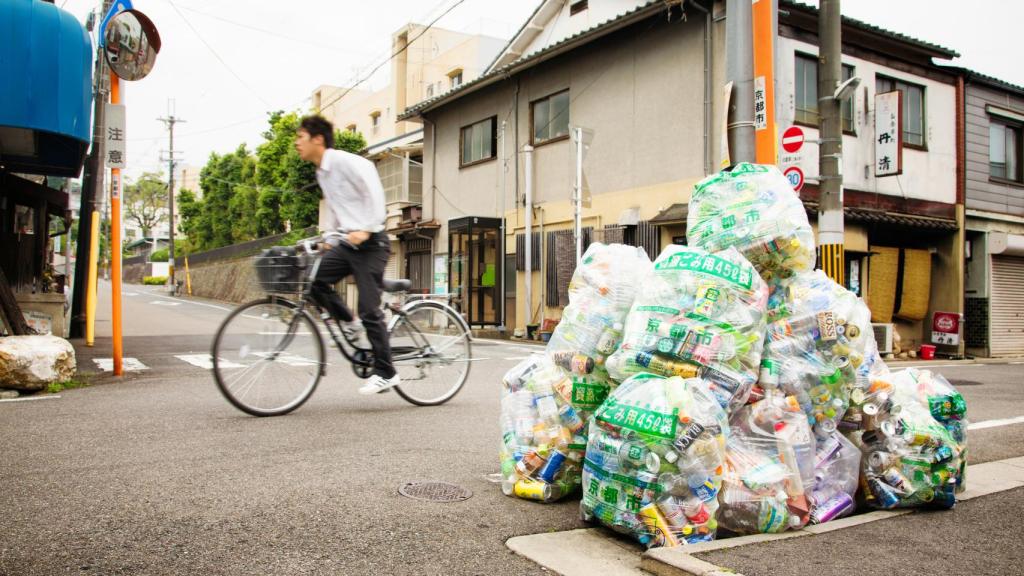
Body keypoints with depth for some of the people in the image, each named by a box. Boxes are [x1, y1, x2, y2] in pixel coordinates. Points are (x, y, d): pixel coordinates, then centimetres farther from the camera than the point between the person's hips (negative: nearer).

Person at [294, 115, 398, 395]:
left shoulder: (345, 161, -13)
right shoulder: (321, 172, 15)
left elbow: (374, 193, -18)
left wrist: (365, 230, -26)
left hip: (370, 243, -8)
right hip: (348, 243, 8)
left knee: (369, 309, -7)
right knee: (316, 280, -10)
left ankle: (385, 373, 4)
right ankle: (349, 325, 11)